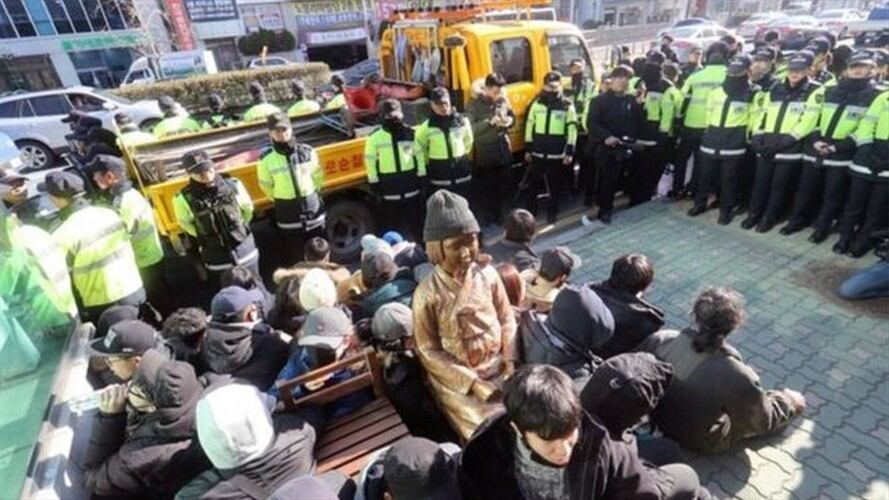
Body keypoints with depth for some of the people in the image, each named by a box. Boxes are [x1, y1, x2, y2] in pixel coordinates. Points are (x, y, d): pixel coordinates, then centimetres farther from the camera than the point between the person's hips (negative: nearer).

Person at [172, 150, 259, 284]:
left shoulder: (232, 185, -11)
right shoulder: (185, 199, -14)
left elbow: (248, 209, 6)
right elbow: (186, 224, 5)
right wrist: (206, 237, 13)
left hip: (244, 247, 1)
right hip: (217, 257, -1)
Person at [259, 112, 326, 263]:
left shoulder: (307, 152, -7)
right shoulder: (266, 159, -10)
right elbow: (266, 185, 3)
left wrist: (309, 196, 12)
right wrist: (282, 201, 10)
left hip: (313, 209, 2)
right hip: (288, 216, -1)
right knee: (295, 256, 9)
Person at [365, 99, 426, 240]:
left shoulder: (410, 133, 0)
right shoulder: (374, 138, -7)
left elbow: (419, 156, 6)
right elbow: (370, 162, -5)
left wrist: (422, 178, 4)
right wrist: (374, 184, -6)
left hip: (411, 185, 3)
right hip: (388, 189, -2)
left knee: (415, 223, 15)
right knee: (390, 225, 5)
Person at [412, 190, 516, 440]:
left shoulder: (488, 275, -7)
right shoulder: (427, 293, -17)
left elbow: (507, 321, 3)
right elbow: (429, 351, -12)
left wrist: (510, 365, -8)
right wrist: (474, 383, -14)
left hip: (499, 369, 4)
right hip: (457, 379, -3)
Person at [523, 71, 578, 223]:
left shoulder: (567, 105, -1)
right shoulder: (537, 103, 4)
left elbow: (572, 129, -2)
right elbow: (530, 126, 6)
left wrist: (570, 152, -7)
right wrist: (527, 149, 4)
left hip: (557, 154, -1)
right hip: (537, 153, 2)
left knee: (555, 186, 8)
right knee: (532, 184, 6)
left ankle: (552, 213, 22)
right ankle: (529, 213, 19)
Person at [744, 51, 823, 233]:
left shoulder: (815, 91, -3)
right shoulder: (776, 89, 11)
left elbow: (807, 122, -11)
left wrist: (785, 140, -18)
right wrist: (756, 136, -1)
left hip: (790, 148, -4)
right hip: (766, 146, 4)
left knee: (779, 186, 5)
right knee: (760, 182, 9)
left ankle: (769, 218, 17)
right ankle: (754, 214, 22)